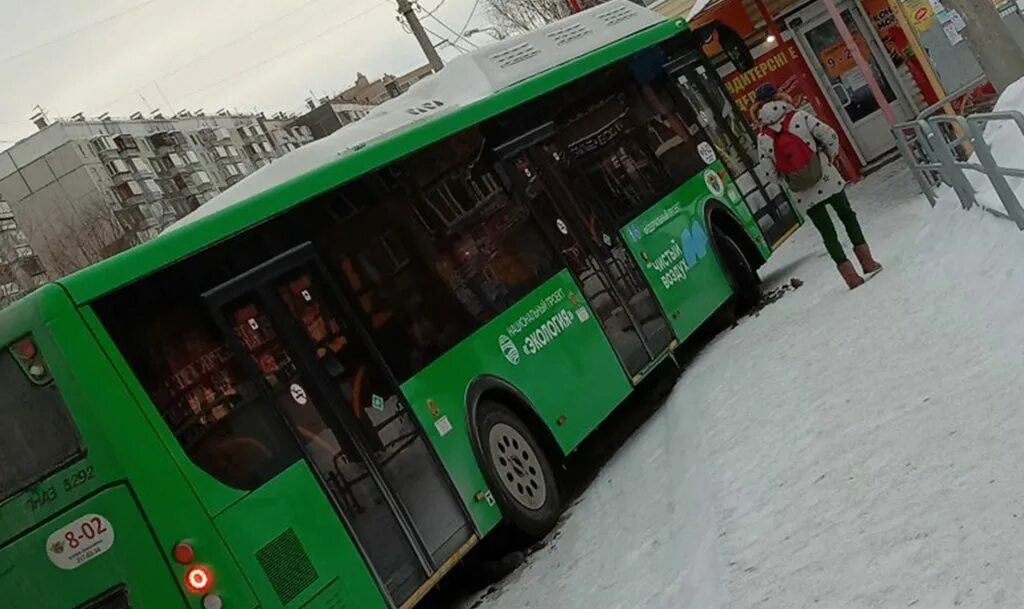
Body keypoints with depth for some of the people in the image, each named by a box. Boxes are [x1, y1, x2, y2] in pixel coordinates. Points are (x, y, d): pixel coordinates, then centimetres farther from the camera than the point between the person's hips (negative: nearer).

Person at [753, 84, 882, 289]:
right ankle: (867, 262, 20)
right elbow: (829, 136, -9)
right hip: (827, 180, -1)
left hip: (803, 195, 1)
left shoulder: (763, 138, -3)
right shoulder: (799, 117, -7)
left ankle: (851, 276, 5)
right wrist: (830, 157, 9)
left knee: (827, 232, 9)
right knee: (847, 216, 19)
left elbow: (768, 173, -4)